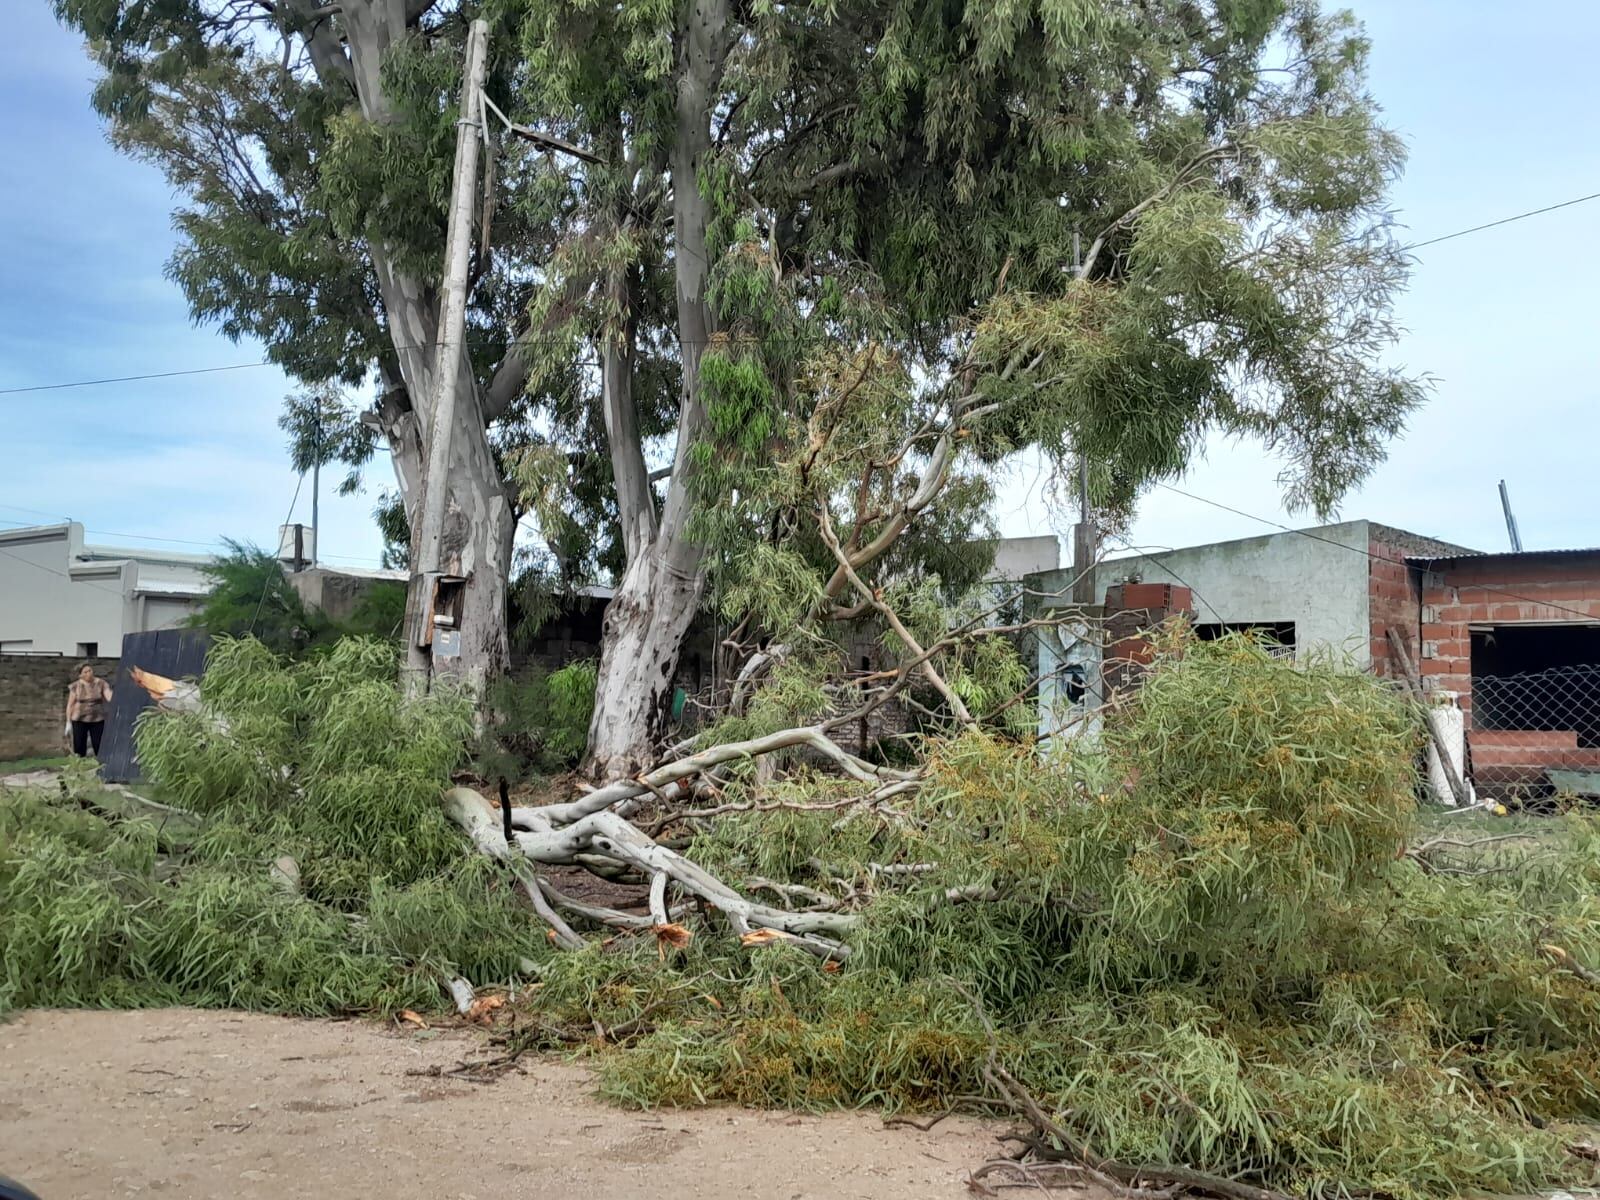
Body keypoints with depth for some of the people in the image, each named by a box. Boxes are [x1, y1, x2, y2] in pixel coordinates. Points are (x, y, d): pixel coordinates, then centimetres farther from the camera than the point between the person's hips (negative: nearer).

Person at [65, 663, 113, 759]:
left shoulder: (101, 684, -2)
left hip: (98, 720, 0)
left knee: (99, 746, -1)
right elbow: (70, 704, 3)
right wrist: (68, 722, 0)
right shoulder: (76, 686, -1)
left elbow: (110, 697, -13)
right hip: (79, 720, 0)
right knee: (79, 747, 1)